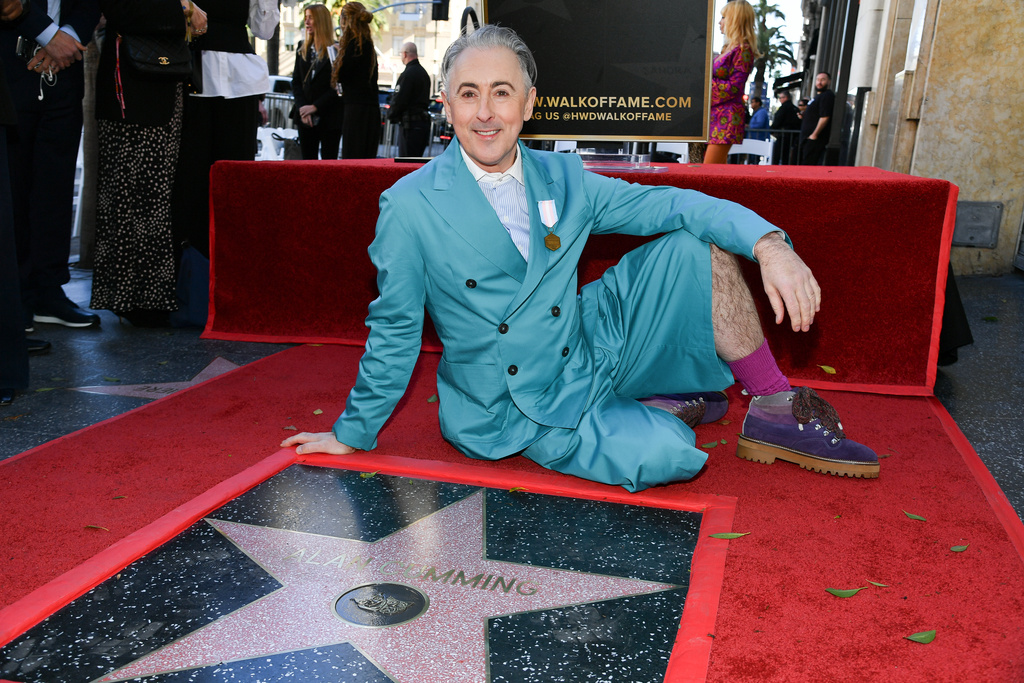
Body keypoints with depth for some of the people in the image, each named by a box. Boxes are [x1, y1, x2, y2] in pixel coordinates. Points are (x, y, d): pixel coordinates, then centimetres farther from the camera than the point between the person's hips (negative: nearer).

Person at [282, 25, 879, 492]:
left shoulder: (562, 179, -1)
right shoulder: (410, 206, -13)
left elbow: (668, 203, -5)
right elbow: (394, 331, -5)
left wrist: (768, 243, -22)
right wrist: (352, 434, 2)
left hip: (593, 348, 5)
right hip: (522, 405, -4)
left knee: (700, 245, -10)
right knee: (667, 458, -29)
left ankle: (777, 412, 1)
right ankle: (662, 406, 9)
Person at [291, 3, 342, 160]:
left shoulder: (336, 50, -4)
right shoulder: (302, 48, 12)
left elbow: (338, 87, -8)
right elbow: (296, 81, 10)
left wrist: (315, 107, -13)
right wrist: (302, 108, -5)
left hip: (330, 118, -5)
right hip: (305, 118, 5)